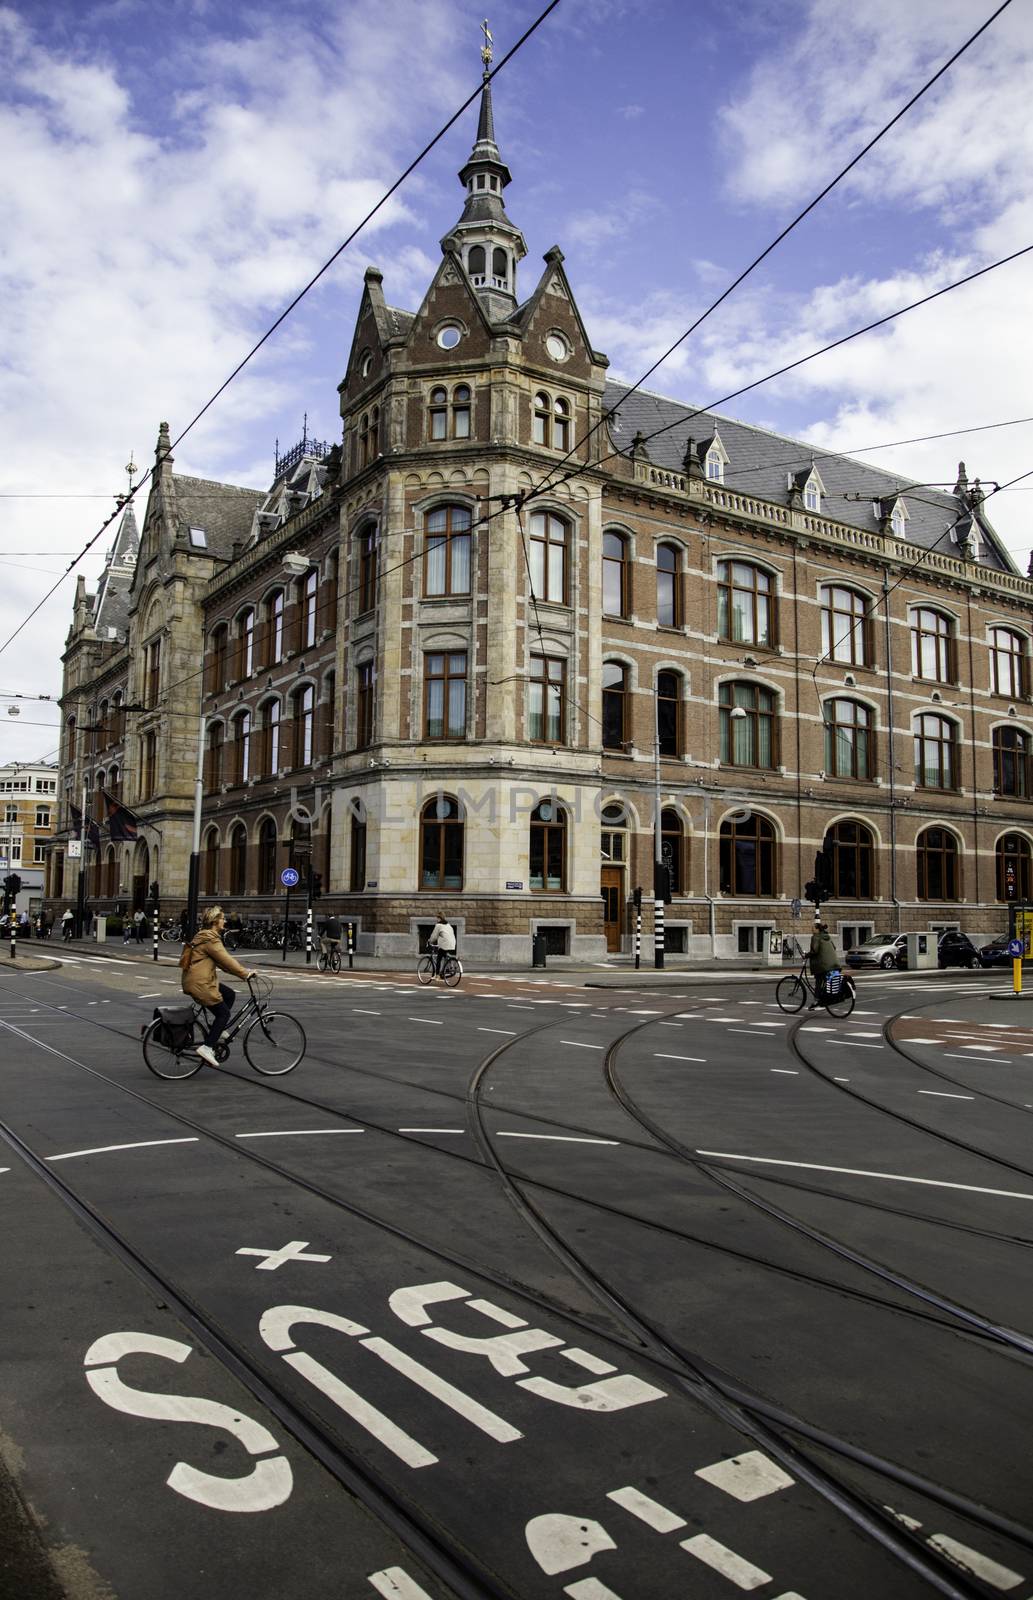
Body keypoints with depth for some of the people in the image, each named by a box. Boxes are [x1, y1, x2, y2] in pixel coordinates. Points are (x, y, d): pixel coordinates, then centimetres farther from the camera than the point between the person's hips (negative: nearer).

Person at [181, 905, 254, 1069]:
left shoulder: (204, 935, 16)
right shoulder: (211, 939, -17)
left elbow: (222, 960, 19)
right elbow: (226, 960, -19)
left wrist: (241, 970, 13)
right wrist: (246, 973, -11)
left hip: (202, 980, 10)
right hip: (199, 983, -10)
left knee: (230, 994, 15)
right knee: (223, 1012, -3)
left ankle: (217, 1030, 18)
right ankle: (206, 1047, -6)